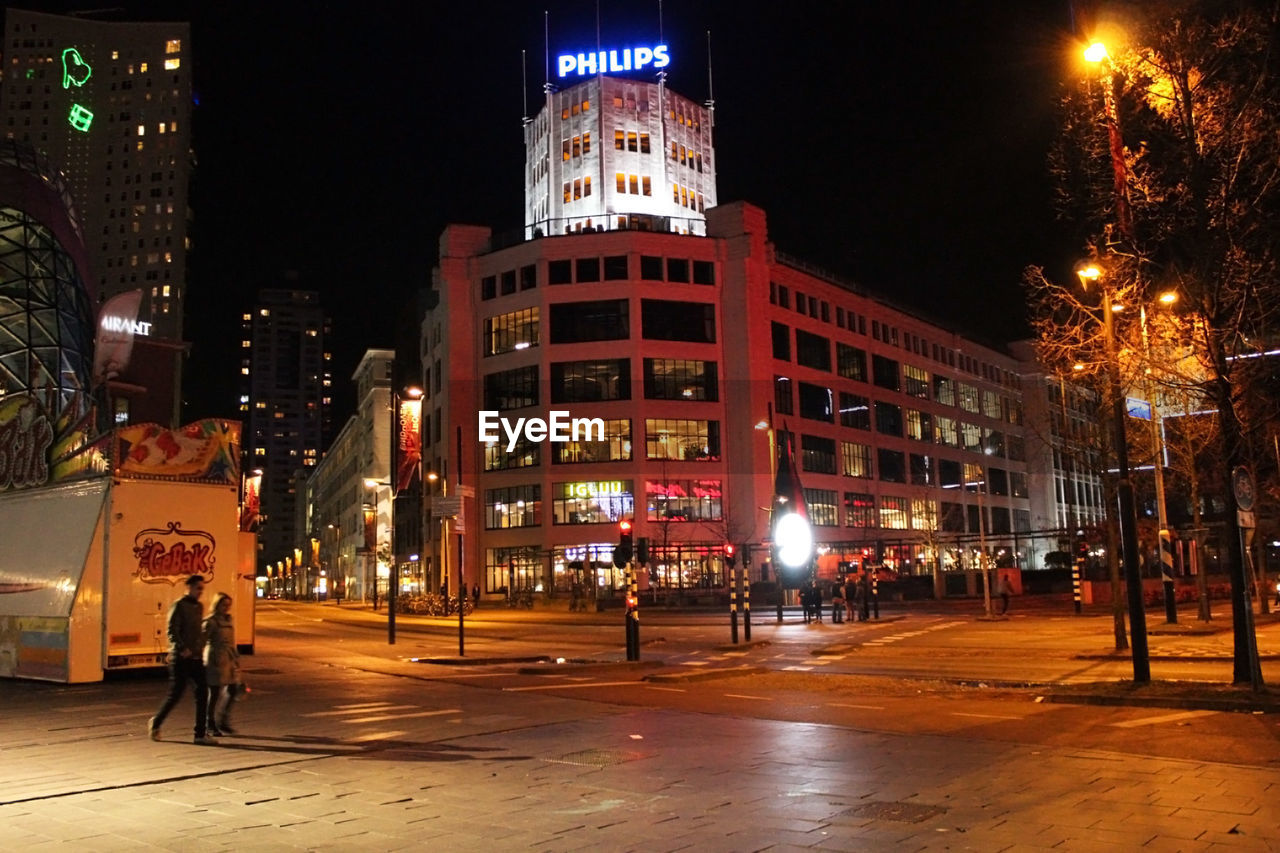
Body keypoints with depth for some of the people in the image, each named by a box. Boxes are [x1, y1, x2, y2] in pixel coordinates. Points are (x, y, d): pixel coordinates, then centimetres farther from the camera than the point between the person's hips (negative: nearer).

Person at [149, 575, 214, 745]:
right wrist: (182, 649, -24)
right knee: (175, 694, 1)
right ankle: (155, 723, 26)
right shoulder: (179, 606, -8)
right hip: (180, 659, -7)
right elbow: (172, 631, -16)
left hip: (196, 658, 7)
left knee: (202, 693, -1)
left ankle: (201, 734, 1)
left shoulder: (198, 607, 14)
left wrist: (200, 647, 11)